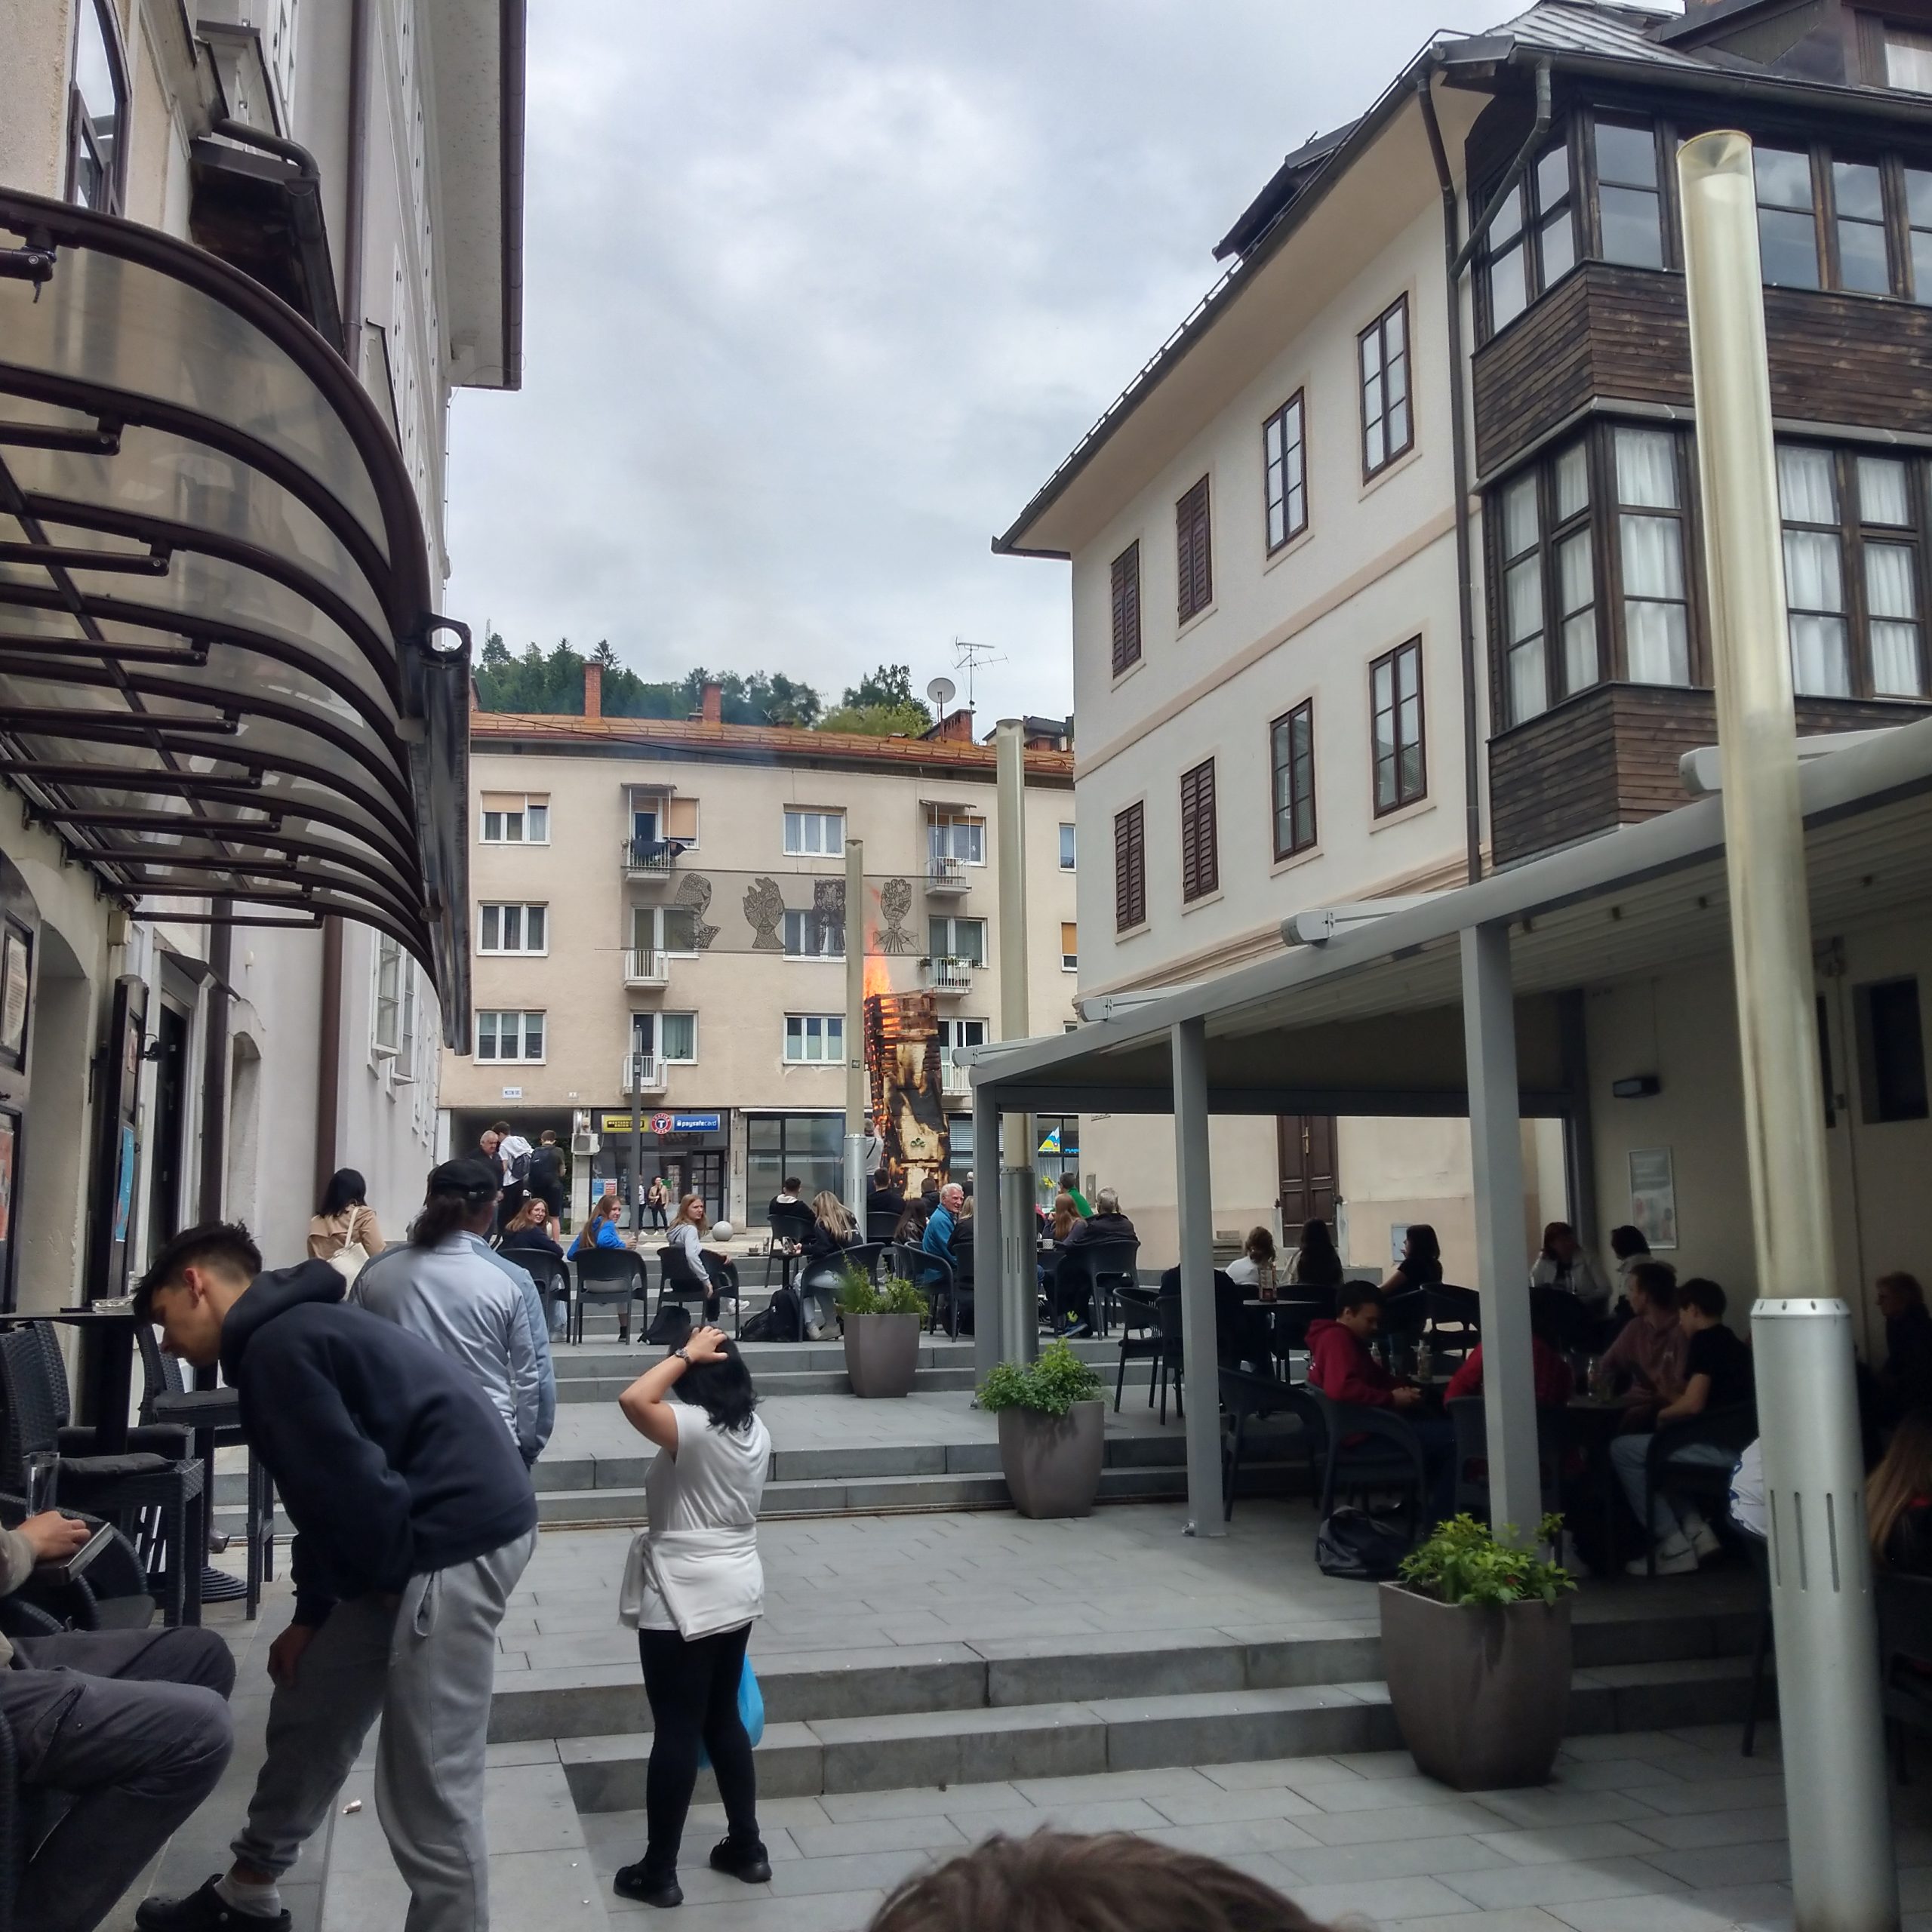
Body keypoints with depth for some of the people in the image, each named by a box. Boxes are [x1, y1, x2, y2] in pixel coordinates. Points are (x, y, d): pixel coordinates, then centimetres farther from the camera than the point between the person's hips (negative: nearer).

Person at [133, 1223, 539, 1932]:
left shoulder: (275, 1346, -12)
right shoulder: (293, 1331, 20)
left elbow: (348, 1481, -19)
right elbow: (330, 1487, 24)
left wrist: (391, 1575, -5)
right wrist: (312, 1614, 22)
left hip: (459, 1537, -11)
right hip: (433, 1537, 11)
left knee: (426, 1790, -6)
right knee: (307, 1711, 22)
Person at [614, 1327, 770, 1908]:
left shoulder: (693, 1427, -19)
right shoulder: (754, 1430, 5)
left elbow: (633, 1400, -34)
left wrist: (685, 1354, -24)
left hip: (685, 1598, -8)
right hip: (738, 1588, 8)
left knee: (676, 1731, 1)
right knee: (722, 1719, 19)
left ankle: (658, 1873, 11)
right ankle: (746, 1847, 27)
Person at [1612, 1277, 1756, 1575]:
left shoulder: (1704, 1341, -10)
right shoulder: (1733, 1344, 19)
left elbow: (1693, 1404, -18)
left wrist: (1663, 1414, 0)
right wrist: (1673, 1404, 24)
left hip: (1722, 1447, -10)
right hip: (1738, 1443, 10)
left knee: (1622, 1450, -3)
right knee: (1652, 1450, 26)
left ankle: (1674, 1546, -4)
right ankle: (1696, 1530, 11)